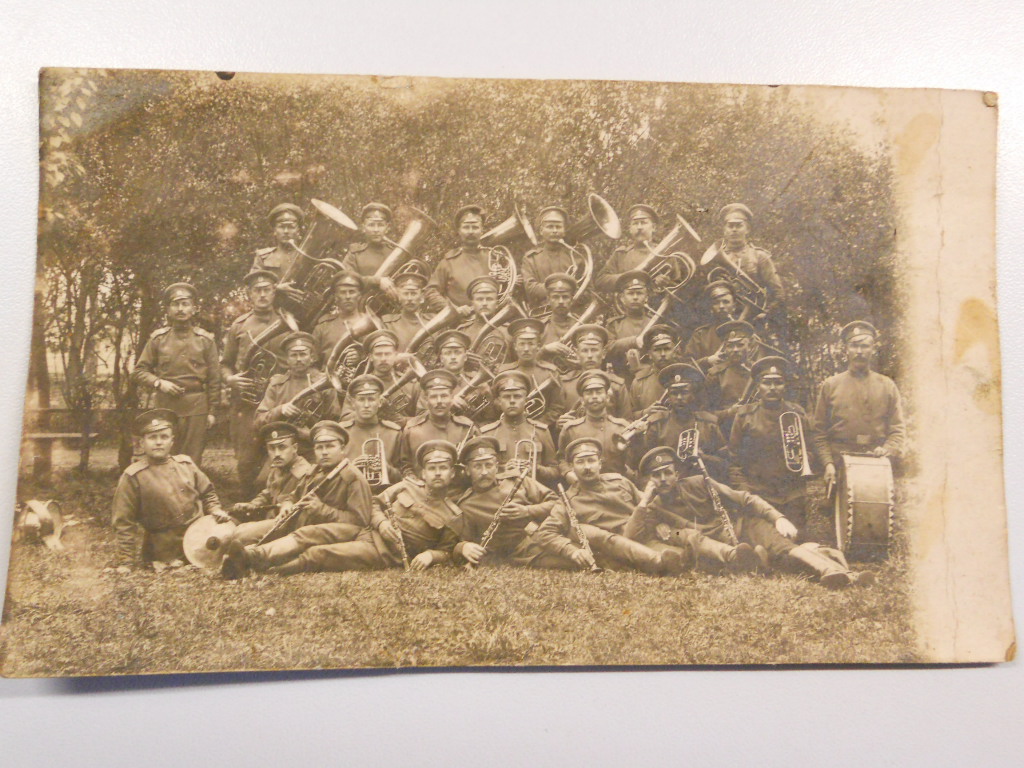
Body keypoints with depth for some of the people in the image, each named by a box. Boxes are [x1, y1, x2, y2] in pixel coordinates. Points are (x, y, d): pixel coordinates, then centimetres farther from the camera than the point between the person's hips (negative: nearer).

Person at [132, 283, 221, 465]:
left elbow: (214, 379, 4)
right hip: (164, 406, 1)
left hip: (196, 408, -1)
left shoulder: (206, 339, 4)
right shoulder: (157, 338, 6)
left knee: (191, 461, 3)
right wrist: (159, 383, -9)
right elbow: (139, 371, 10)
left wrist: (212, 411, 0)